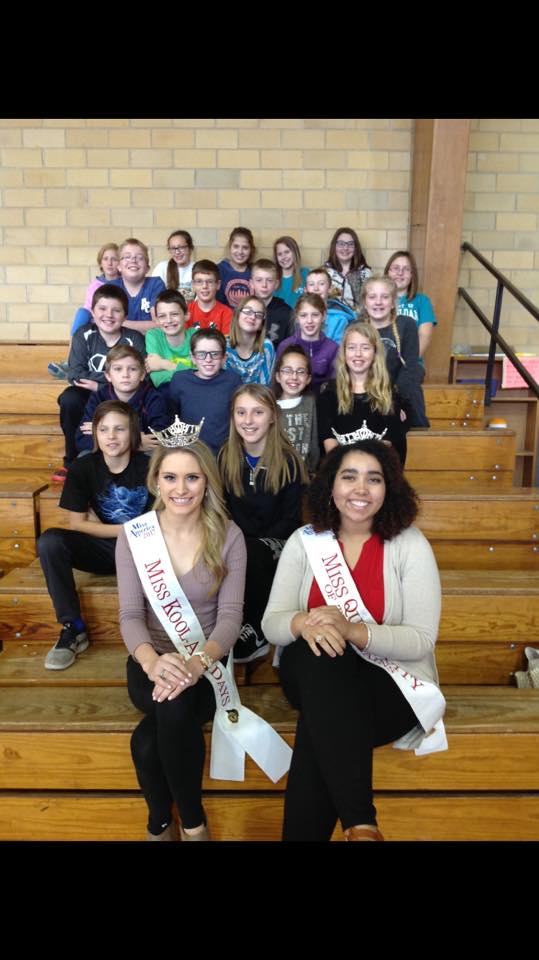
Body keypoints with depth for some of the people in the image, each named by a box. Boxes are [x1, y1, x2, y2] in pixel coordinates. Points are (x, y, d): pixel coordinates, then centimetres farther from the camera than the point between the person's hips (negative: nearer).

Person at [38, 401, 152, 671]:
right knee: (49, 541, -24)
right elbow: (77, 524, -6)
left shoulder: (149, 467, -11)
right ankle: (73, 628, -13)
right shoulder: (83, 468, -6)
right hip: (104, 549, 2)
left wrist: (99, 525, -13)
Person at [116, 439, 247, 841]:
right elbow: (130, 615, -9)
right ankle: (192, 822, -6)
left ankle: (161, 823, -2)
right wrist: (152, 661, -31)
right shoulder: (134, 534, -4)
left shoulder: (229, 535, -5)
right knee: (173, 708, -32)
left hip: (207, 663, -1)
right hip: (151, 662, 1)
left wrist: (199, 662, -32)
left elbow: (231, 615, -11)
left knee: (149, 739, -30)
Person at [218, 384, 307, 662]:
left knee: (251, 555, -34)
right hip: (238, 540, 3)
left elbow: (290, 518, -7)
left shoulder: (288, 460, -9)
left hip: (275, 542, -3)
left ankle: (256, 632, -15)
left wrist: (259, 543, -19)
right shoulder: (226, 457, 2)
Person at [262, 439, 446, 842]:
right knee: (317, 655, -34)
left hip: (390, 682, -2)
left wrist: (351, 630, -31)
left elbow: (421, 640, -13)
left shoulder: (410, 545, -7)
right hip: (314, 678, 3)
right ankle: (360, 821, -27)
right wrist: (303, 623, -30)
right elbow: (271, 623, -4)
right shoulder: (304, 541, 0)